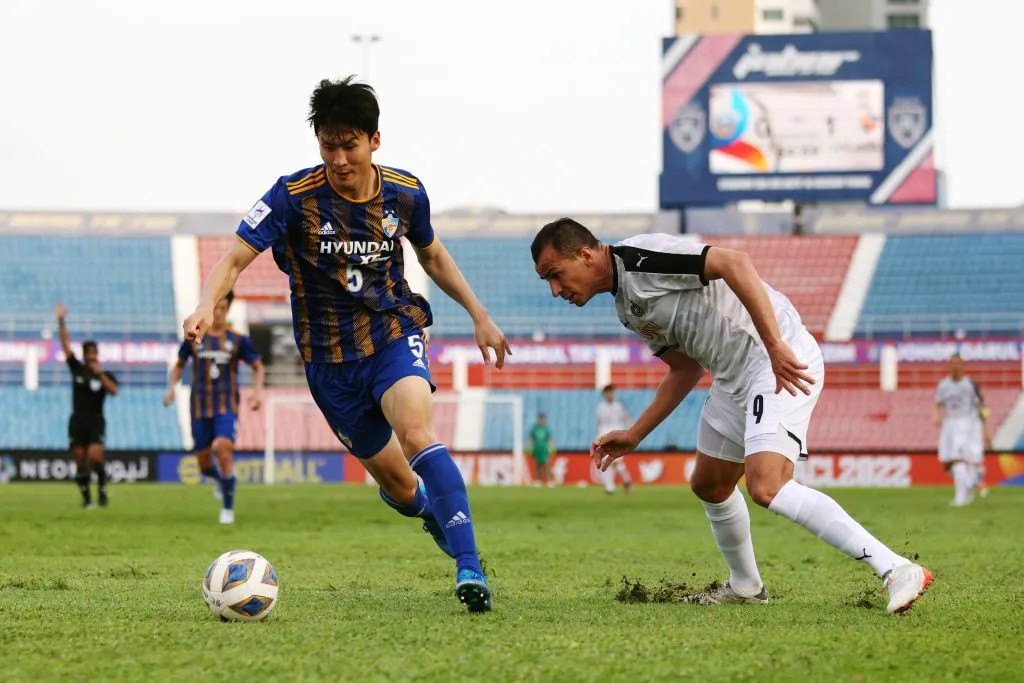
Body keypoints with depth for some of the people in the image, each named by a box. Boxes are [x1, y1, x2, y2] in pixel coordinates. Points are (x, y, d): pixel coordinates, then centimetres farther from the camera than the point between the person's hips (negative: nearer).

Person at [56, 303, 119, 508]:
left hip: (96, 421, -2)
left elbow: (113, 391, -16)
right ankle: (86, 497, 14)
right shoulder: (77, 369, 5)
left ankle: (102, 488, 0)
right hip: (78, 420, 2)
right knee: (80, 460, 2)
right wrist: (61, 322, -7)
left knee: (95, 456, -20)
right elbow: (66, 344, 0)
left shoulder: (106, 375, 2)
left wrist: (100, 374, -19)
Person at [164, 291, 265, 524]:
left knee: (223, 449, -26)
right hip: (200, 408, 2)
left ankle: (228, 507, -13)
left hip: (227, 408, -2)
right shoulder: (194, 339, 4)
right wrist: (172, 388, 0)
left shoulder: (238, 340, 0)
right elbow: (179, 366, 17)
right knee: (204, 464, 5)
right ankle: (220, 479, 44)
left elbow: (258, 367, 11)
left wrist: (258, 391, -6)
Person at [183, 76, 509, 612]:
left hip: (395, 336, 0)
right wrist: (207, 306, -38)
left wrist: (479, 316, 12)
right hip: (330, 359, 0)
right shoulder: (294, 196, -14)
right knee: (398, 485, 6)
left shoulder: (405, 194, -4)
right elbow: (237, 257, -18)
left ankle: (469, 567, -34)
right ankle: (432, 513, 44)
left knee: (417, 433, -31)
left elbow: (433, 256, 16)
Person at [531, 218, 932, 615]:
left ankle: (896, 571, -29)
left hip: (782, 361, -11)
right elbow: (686, 368, 24)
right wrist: (634, 435, 20)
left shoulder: (640, 258, -15)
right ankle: (745, 587, 41)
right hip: (736, 377, 11)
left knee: (766, 487, -25)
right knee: (709, 485, 20)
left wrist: (775, 346, -30)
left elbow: (735, 263, -25)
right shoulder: (627, 305, 16)